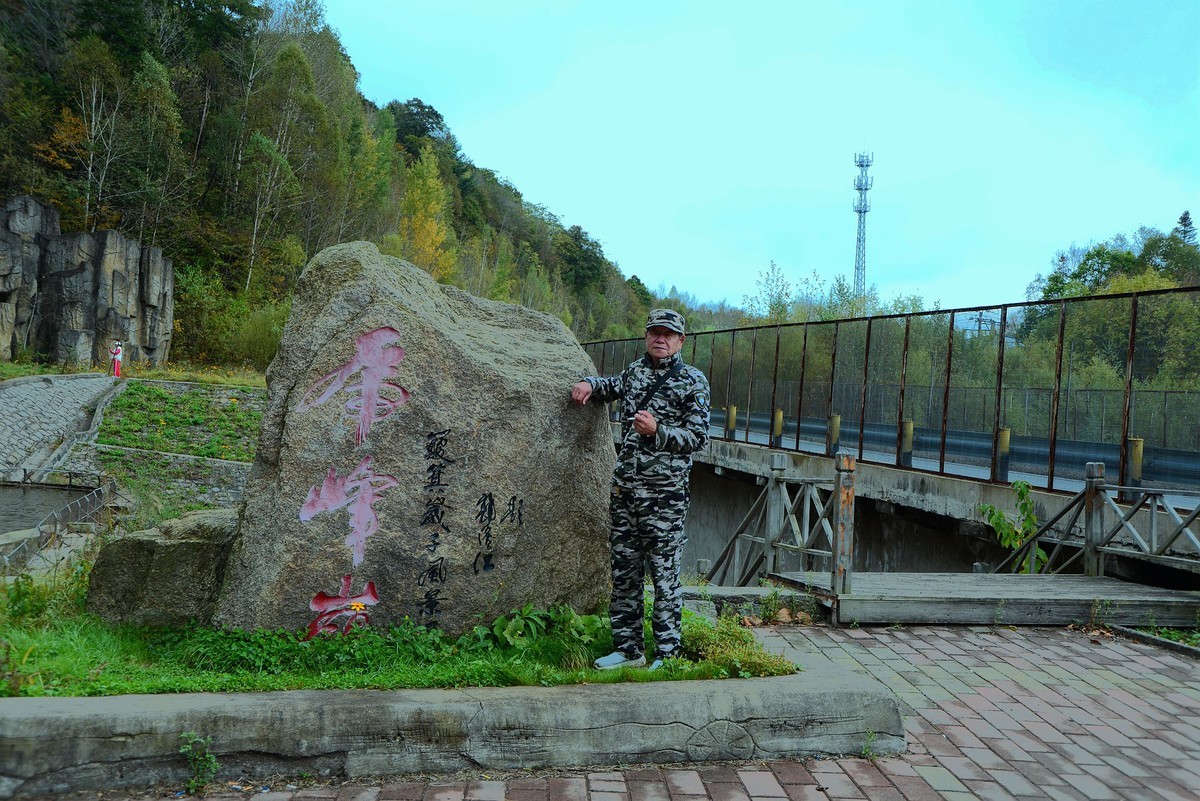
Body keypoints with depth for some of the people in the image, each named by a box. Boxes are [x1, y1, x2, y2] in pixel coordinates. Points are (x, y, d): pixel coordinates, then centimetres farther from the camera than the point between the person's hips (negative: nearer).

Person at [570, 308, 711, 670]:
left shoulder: (693, 381, -1)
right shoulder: (635, 371, 15)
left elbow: (698, 436, -4)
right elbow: (613, 386, 37)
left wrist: (657, 431, -18)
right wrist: (590, 384, 15)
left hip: (666, 494, -6)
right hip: (625, 487, 6)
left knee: (665, 573, -2)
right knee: (623, 569, 10)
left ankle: (667, 654, 9)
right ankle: (628, 650, 21)